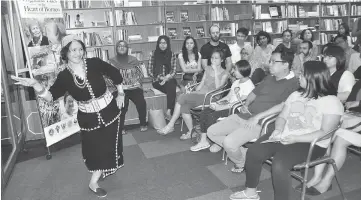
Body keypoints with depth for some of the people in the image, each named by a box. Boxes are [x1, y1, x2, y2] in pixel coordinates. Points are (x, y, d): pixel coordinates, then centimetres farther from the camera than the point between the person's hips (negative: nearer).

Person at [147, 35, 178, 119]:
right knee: (172, 89, -31)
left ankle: (169, 111, -35)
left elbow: (174, 70, 4)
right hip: (157, 81, -2)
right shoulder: (153, 54, 6)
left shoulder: (172, 55, 10)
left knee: (171, 86, -34)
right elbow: (149, 71, 3)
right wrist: (159, 77, -10)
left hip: (169, 80, 2)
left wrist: (167, 78, -15)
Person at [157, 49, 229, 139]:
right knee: (184, 106, -27)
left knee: (182, 97, -25)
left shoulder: (224, 73, 4)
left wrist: (215, 71, -12)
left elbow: (218, 87, -12)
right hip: (200, 94, 6)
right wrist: (194, 92, 1)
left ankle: (170, 126, -13)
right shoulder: (208, 69, 21)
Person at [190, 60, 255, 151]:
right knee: (204, 112, -8)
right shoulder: (236, 82, 15)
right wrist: (218, 102, 1)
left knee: (211, 116, -25)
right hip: (228, 106, 9)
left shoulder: (249, 86, -14)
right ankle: (203, 141, -4)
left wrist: (220, 107, -20)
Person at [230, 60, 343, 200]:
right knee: (253, 152, -12)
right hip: (284, 137, 6)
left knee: (279, 164, -32)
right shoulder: (295, 95, 13)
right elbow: (282, 117, 13)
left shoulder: (332, 102, -8)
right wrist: (278, 130, -9)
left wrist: (296, 139, -23)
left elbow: (325, 132, -15)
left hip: (310, 144, -6)